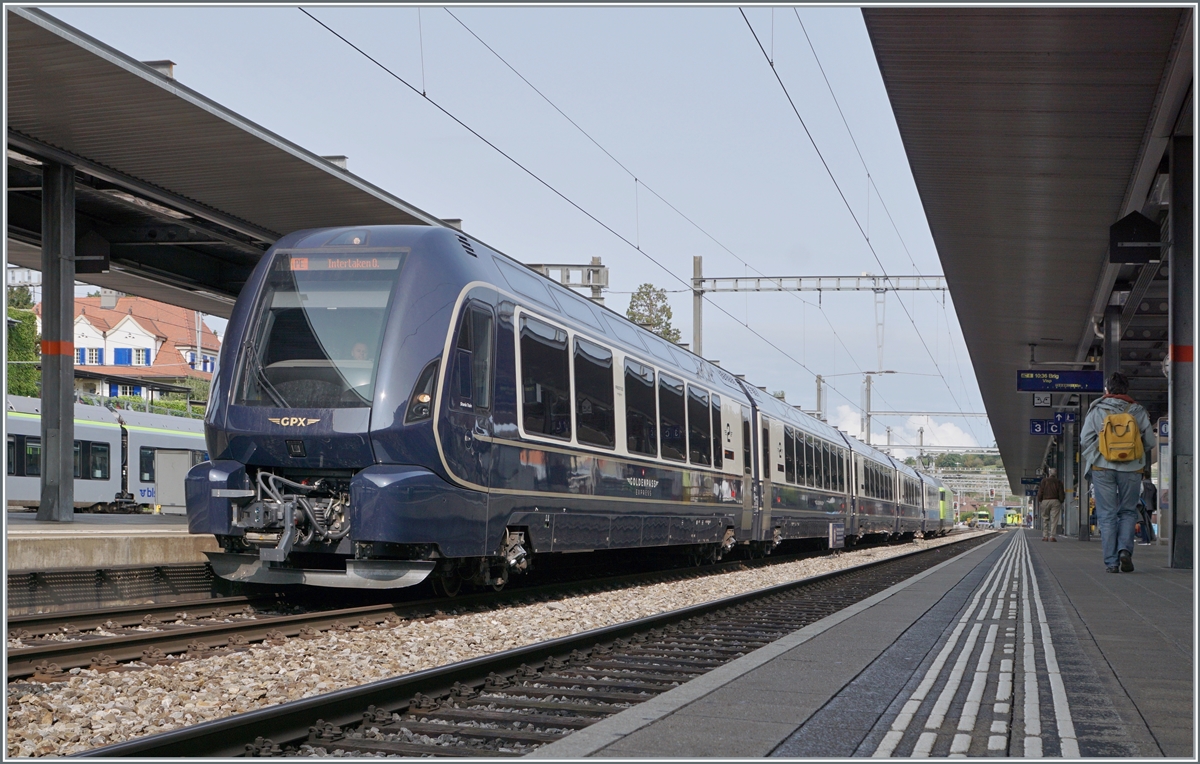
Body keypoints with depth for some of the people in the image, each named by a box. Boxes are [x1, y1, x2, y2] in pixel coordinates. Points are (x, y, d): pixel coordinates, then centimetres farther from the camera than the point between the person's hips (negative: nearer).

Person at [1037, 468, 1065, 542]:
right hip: (1055, 501, 0)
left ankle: (1045, 536, 3)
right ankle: (1052, 536, -9)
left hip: (1045, 501, 0)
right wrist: (1061, 501, 15)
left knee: (1045, 519, 8)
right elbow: (1061, 494, 4)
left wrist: (1039, 501, 8)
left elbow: (1040, 492, 0)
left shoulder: (1044, 480, 5)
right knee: (1054, 520, -2)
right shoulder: (1058, 482, 6)